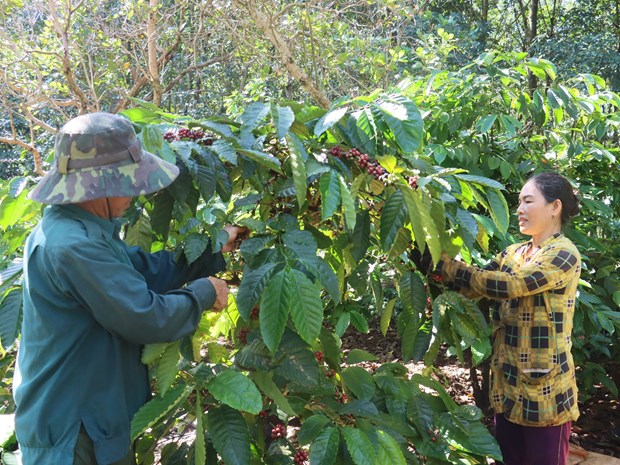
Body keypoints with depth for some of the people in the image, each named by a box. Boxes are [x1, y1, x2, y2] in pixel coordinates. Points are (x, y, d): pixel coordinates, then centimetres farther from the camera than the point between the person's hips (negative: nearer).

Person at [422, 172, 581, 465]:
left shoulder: (564, 254, -13)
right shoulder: (513, 253, 10)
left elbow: (506, 286, -25)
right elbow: (475, 286, -1)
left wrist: (442, 262, -24)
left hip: (544, 387, -7)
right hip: (507, 381, 7)